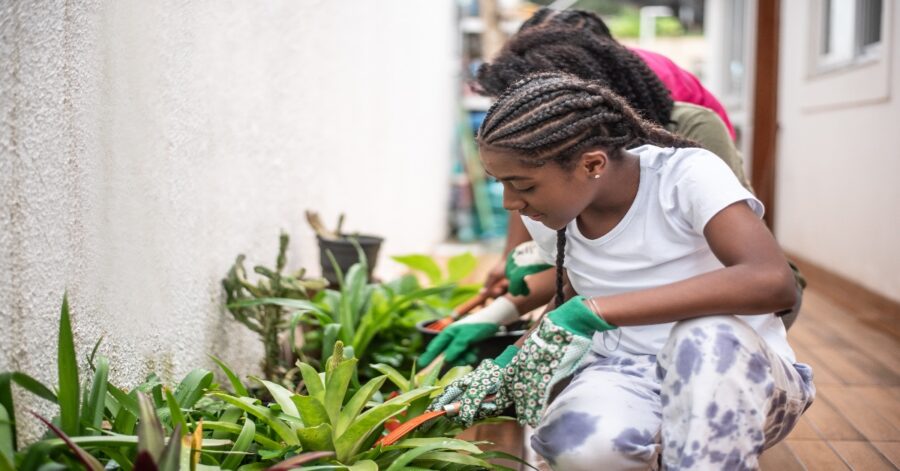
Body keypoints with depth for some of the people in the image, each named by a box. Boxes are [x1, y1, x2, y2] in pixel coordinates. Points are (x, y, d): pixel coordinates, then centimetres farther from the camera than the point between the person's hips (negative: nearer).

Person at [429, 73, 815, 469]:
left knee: (706, 334, -39)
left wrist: (594, 312, -39)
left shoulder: (688, 175, -20)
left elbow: (772, 282, -38)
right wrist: (510, 362, -2)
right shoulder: (546, 215, -3)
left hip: (742, 375, -4)